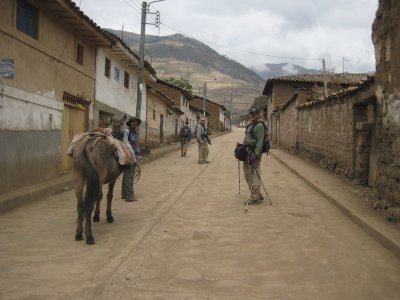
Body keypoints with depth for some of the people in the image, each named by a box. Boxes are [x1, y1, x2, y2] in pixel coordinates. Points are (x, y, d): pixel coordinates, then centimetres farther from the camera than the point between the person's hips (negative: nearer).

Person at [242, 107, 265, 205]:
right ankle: (258, 195, 24)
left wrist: (256, 154, -25)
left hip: (254, 152, -11)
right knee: (247, 173, 14)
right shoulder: (250, 125, 20)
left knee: (255, 175, -7)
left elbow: (260, 142, -18)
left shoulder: (259, 126, -10)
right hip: (247, 152, 11)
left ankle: (255, 198, -3)